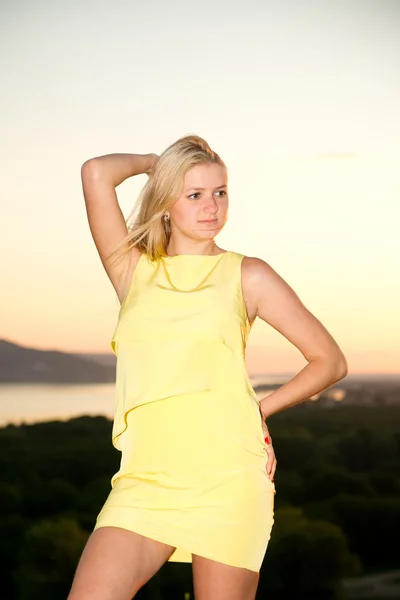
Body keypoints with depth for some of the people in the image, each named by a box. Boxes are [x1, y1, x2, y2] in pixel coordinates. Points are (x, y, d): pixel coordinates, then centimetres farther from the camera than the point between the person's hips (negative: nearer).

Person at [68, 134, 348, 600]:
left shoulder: (246, 276, 7)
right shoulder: (134, 271, 11)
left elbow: (330, 361, 10)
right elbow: (96, 173, -2)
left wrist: (259, 410, 5)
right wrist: (154, 161, 15)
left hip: (227, 479, -1)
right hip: (145, 479, 1)